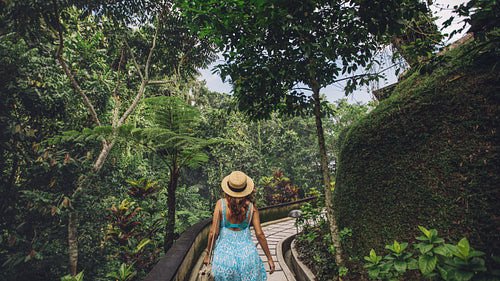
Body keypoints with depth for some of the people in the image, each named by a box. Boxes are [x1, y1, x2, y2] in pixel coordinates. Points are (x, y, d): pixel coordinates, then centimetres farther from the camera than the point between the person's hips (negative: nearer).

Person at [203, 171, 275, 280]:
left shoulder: (221, 204, -13)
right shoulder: (251, 206, -10)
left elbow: (214, 232, -10)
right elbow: (259, 234, -8)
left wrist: (208, 254, 6)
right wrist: (269, 258, 3)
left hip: (225, 250, 0)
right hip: (247, 251, 1)